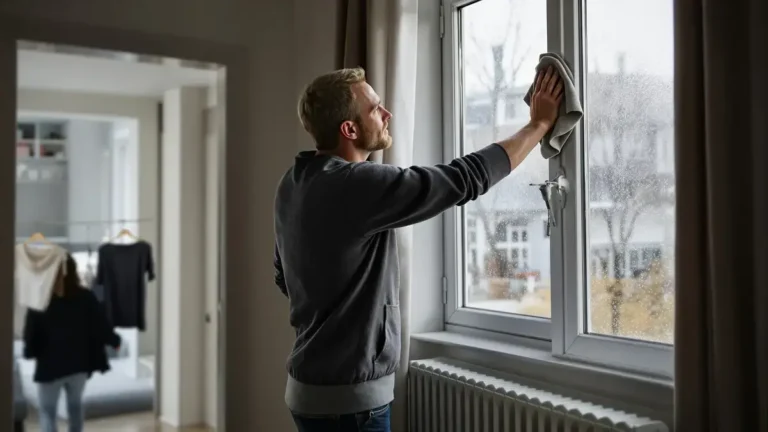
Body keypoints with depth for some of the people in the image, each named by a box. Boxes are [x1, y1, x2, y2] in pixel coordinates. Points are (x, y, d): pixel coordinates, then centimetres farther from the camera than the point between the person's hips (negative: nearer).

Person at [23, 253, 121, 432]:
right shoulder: (86, 298, -8)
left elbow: (30, 334, -12)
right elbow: (101, 325, -4)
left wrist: (29, 351, 8)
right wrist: (115, 340, 14)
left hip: (50, 366, -3)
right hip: (79, 364, 3)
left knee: (47, 411, 8)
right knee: (75, 404, 22)